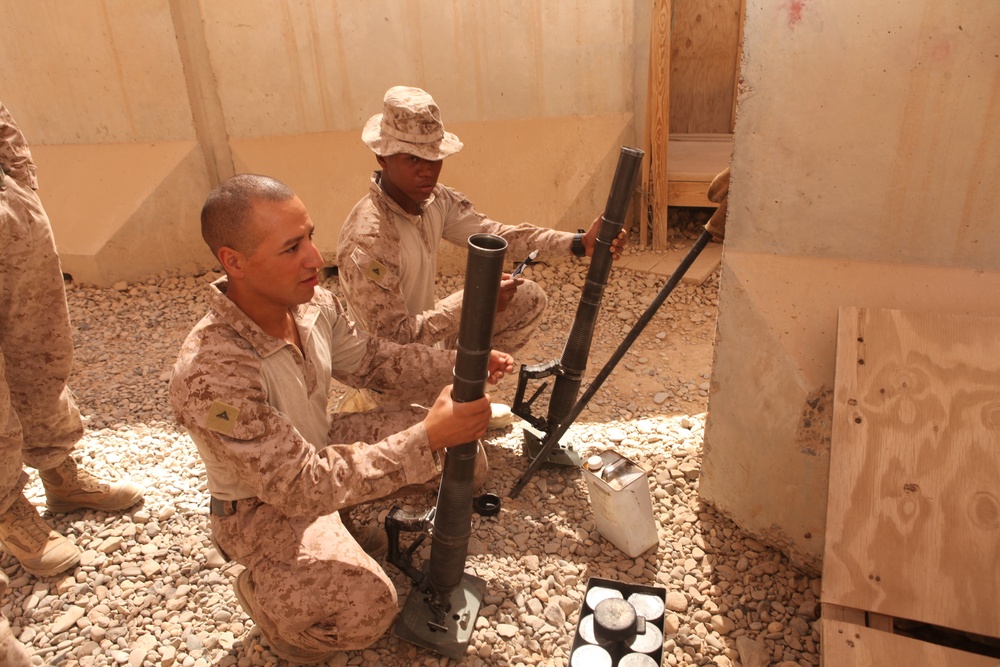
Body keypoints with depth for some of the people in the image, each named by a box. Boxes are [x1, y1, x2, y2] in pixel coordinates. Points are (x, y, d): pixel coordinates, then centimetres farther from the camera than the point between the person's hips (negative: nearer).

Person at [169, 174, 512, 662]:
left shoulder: (314, 304, -16)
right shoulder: (211, 374, -38)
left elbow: (369, 361, 2)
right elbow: (302, 486, -36)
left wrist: (459, 364, -12)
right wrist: (427, 437, -39)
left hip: (320, 448, 7)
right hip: (263, 505, -7)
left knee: (455, 445, 0)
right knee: (366, 605, -29)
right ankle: (264, 593, 5)